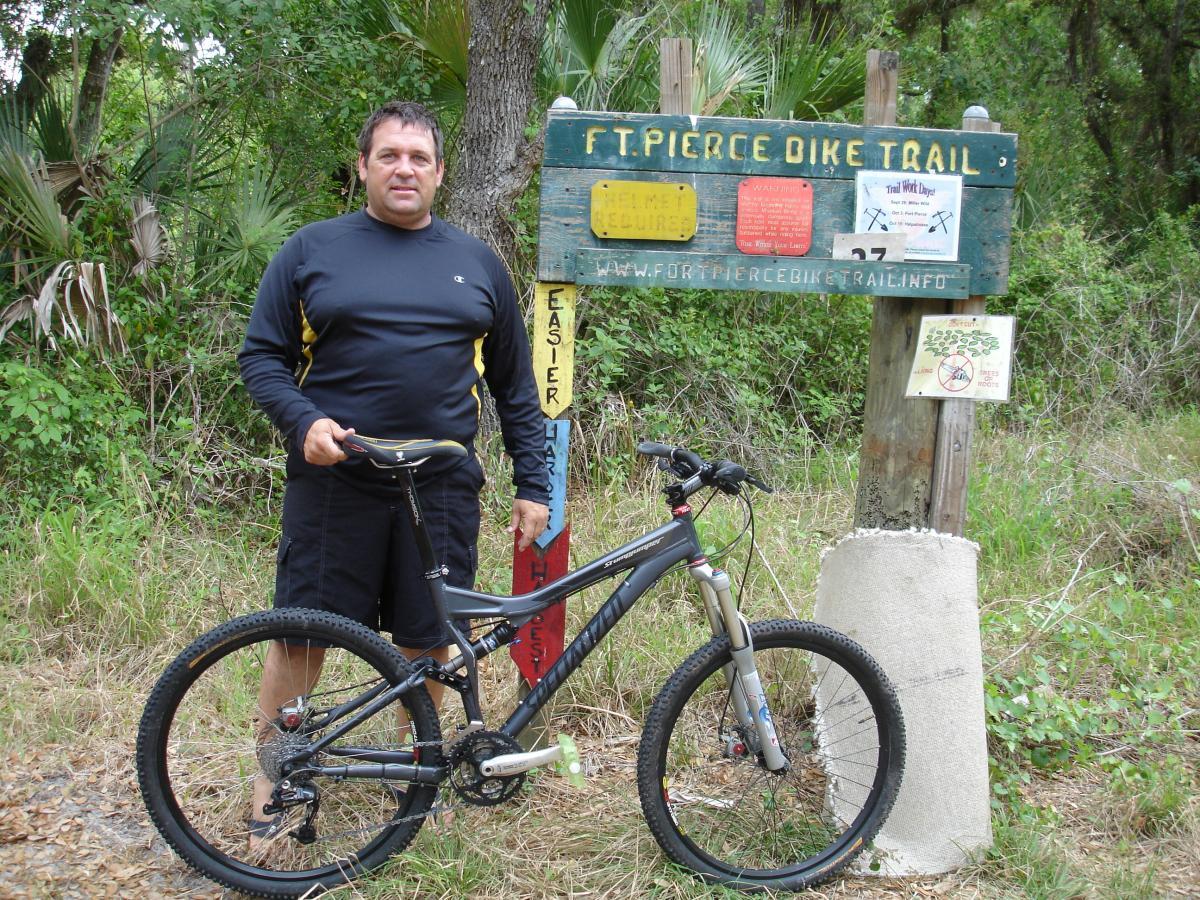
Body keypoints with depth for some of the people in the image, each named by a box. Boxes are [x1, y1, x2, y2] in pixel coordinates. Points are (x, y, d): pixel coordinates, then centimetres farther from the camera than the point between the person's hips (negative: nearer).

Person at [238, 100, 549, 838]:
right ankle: (271, 794, 18)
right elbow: (261, 356, 4)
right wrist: (303, 421, -15)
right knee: (302, 636, 2)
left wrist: (533, 485, 8)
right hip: (334, 482, -1)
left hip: (442, 491, 2)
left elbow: (515, 386, 13)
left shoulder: (478, 264, 12)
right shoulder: (312, 251, 6)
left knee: (429, 640, 9)